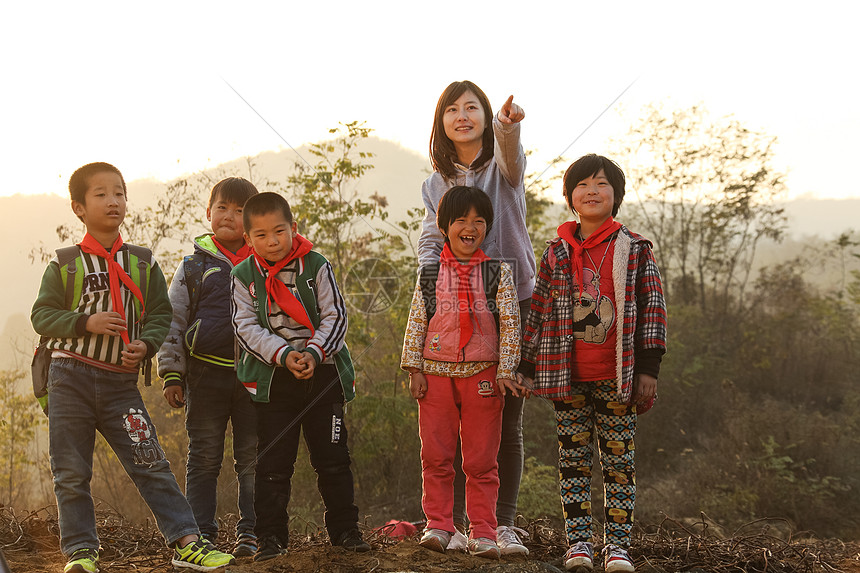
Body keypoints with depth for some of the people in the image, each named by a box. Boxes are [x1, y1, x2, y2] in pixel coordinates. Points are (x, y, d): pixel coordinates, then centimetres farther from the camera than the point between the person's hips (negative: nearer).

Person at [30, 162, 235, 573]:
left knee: (151, 464, -4)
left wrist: (146, 345, -12)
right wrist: (86, 323, -17)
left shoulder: (143, 263, 7)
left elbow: (161, 314, 8)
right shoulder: (65, 264, 2)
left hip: (120, 381, 1)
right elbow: (42, 315, -1)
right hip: (70, 377, -1)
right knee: (71, 472, 3)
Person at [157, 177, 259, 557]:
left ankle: (250, 532, 11)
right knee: (203, 457, 4)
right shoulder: (194, 266, 5)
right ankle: (200, 533, 10)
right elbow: (173, 322, 5)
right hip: (205, 372, 0)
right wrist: (172, 375, -1)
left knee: (253, 456, 3)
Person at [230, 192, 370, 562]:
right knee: (273, 463, 2)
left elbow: (335, 316, -3)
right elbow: (246, 327, -5)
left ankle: (344, 529, 17)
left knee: (333, 458, 6)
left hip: (322, 372, 0)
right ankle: (271, 536, 9)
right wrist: (283, 355, -19)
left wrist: (313, 353, -18)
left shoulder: (316, 267, -2)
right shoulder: (244, 277, 0)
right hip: (272, 378, 0)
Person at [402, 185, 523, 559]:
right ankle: (438, 525, 14)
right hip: (436, 373, 1)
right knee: (436, 456, 5)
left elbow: (510, 323, 1)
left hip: (483, 374, -1)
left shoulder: (498, 272, 3)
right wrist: (414, 369, 2)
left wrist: (505, 369, -5)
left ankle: (482, 532, 8)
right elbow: (416, 322, 7)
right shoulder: (430, 274, 5)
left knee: (482, 461, 3)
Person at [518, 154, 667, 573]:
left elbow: (652, 307, 1)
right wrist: (527, 366, 8)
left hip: (617, 377, -2)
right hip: (567, 377, 2)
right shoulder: (557, 252, 8)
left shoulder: (634, 249, 2)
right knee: (573, 459, 4)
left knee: (618, 460, 2)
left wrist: (648, 366, -5)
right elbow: (538, 310, 11)